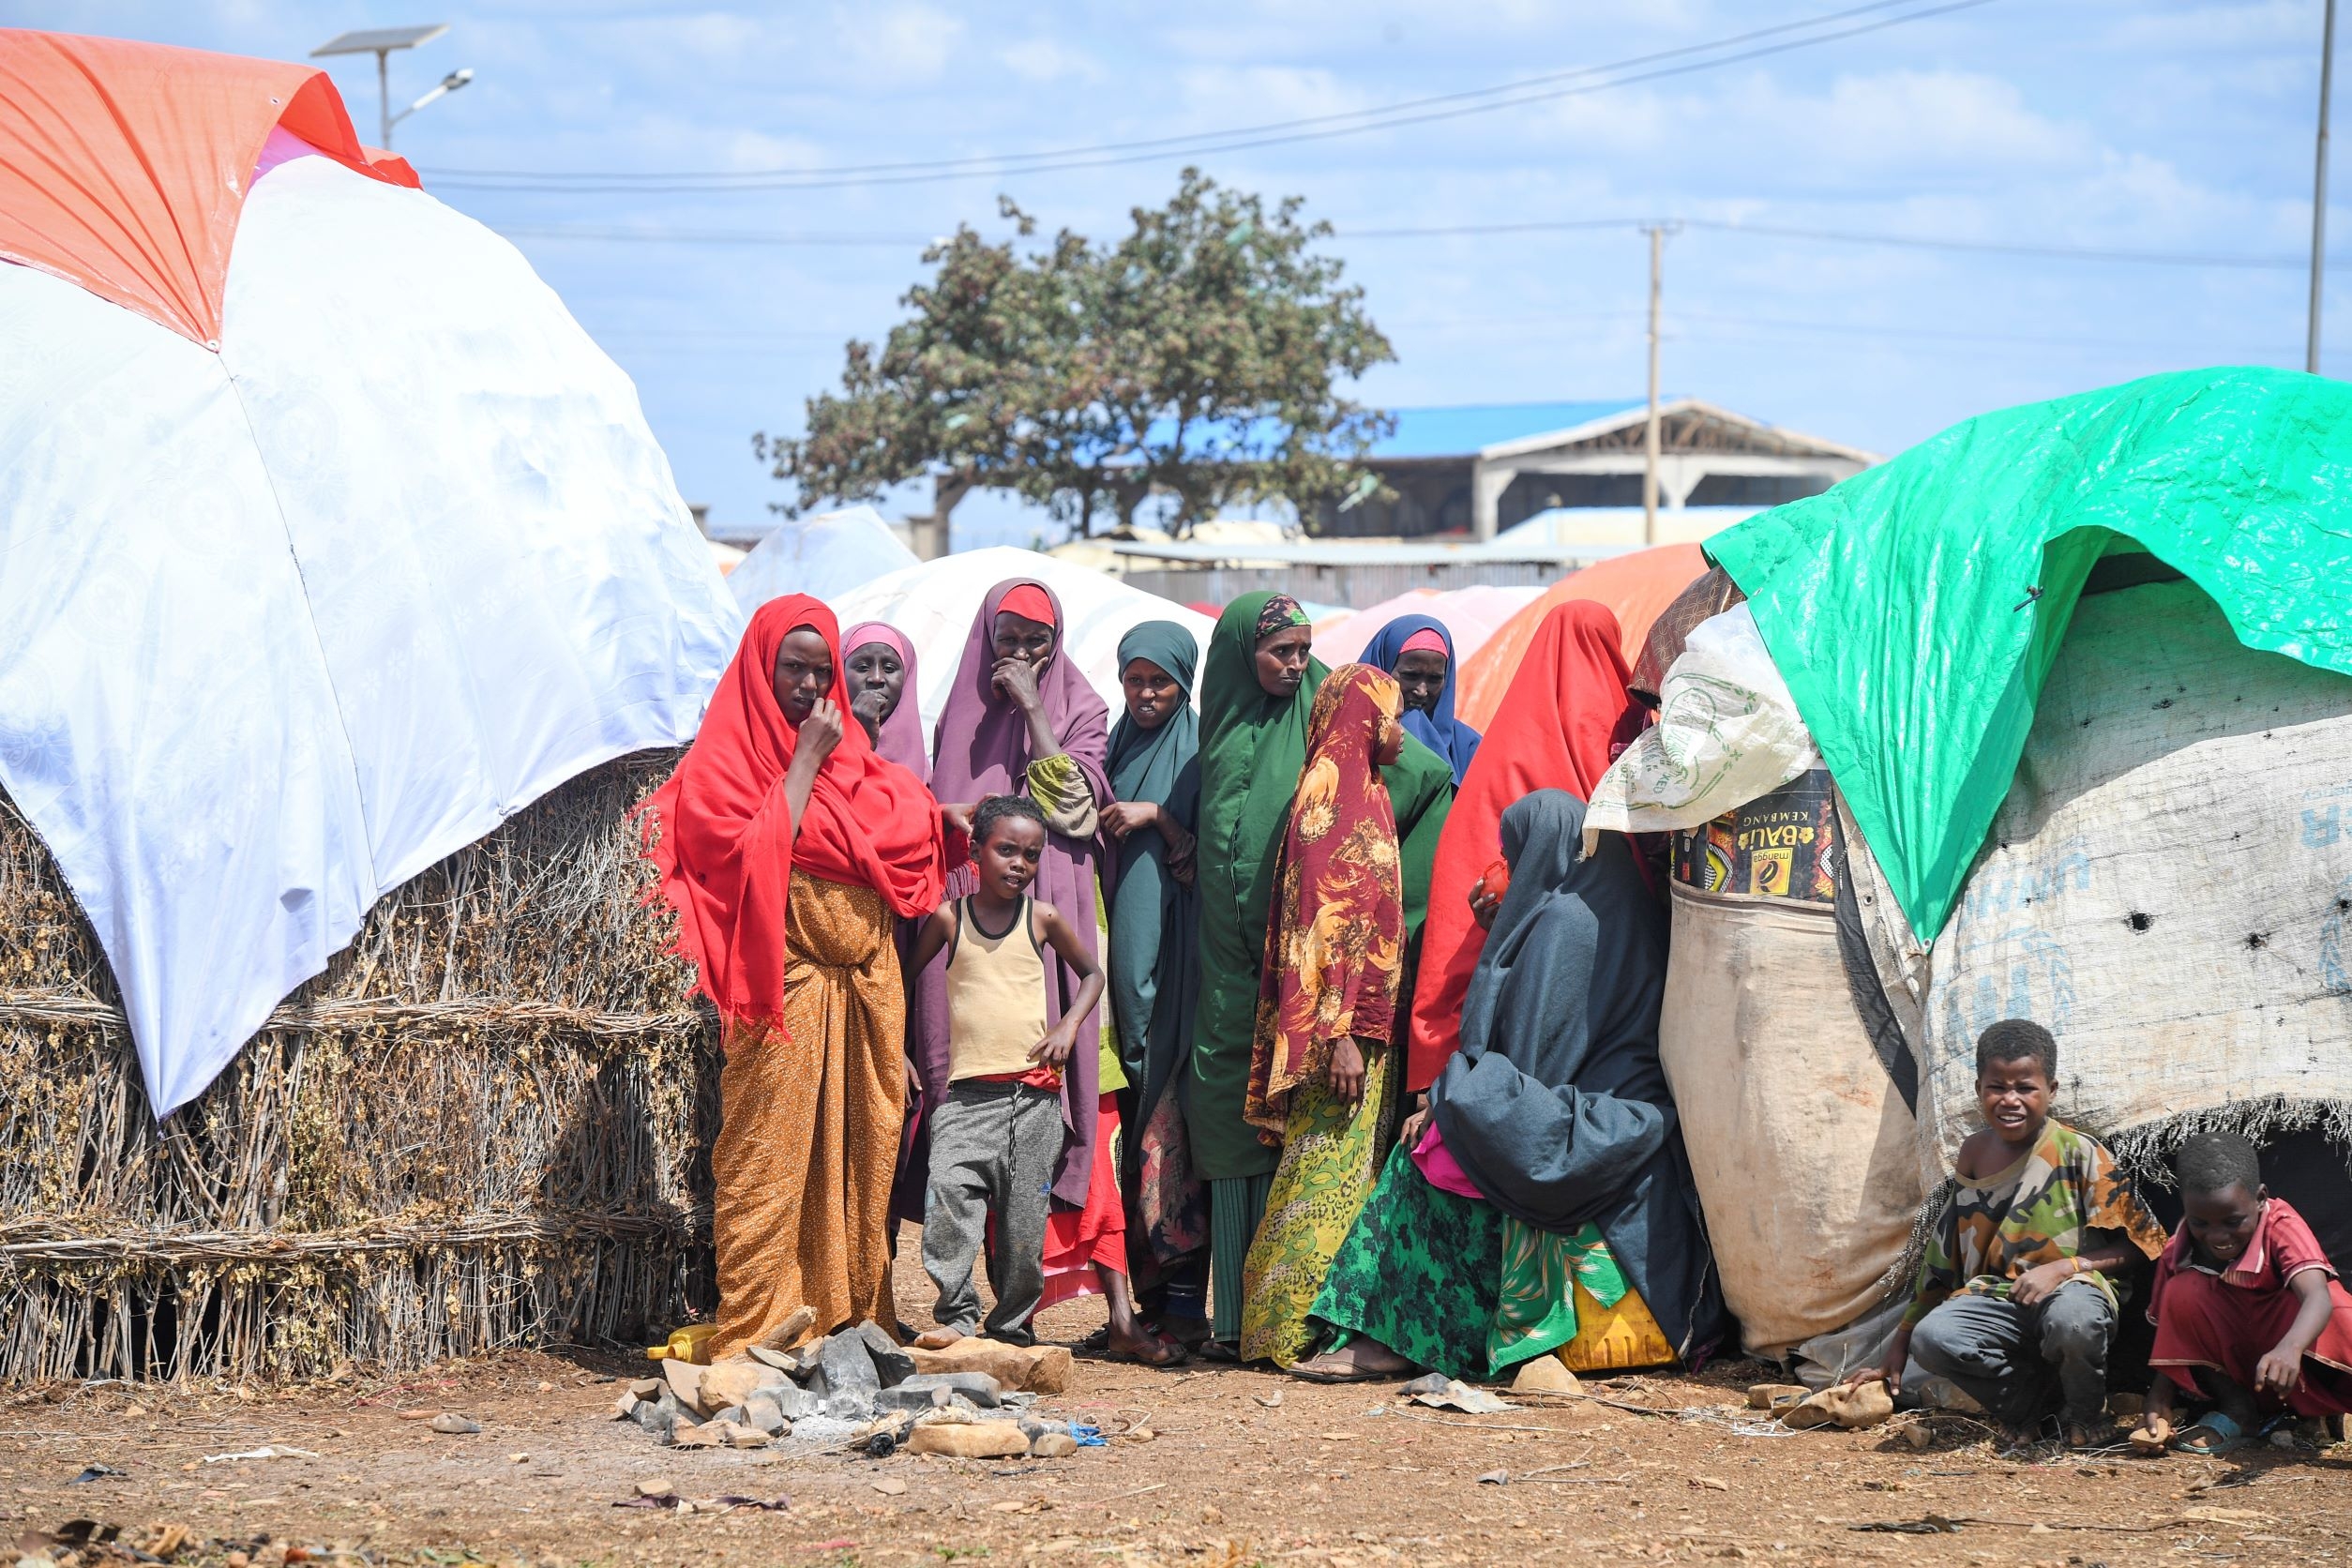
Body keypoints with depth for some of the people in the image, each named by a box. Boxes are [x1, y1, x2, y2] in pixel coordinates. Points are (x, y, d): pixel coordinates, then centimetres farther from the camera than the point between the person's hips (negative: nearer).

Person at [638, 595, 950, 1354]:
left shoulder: (848, 750, 18)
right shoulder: (724, 758, -2)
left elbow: (906, 827, 16)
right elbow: (753, 850, -16)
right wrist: (804, 761, -12)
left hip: (865, 984, 6)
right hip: (784, 989, -6)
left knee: (860, 1155, 6)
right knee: (771, 1157, -8)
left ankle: (850, 1317, 11)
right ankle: (752, 1339, -8)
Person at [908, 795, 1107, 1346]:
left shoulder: (1043, 919, 6)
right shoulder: (949, 917, 5)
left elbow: (1091, 973, 20)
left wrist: (1069, 1025, 4)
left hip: (1034, 1091, 1)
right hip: (967, 1090, -1)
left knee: (1023, 1217, 0)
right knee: (949, 1197, -16)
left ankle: (1012, 1325, 11)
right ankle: (957, 1313, -6)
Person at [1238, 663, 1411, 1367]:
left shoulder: (1365, 791, 18)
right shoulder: (1328, 789, -10)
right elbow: (1323, 918, -17)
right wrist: (1340, 1034, -22)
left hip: (1364, 1026, 9)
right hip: (1338, 1023, -9)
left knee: (1352, 1171, 8)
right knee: (1328, 1177, -8)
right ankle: (1292, 1328, -6)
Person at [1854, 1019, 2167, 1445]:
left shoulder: (2079, 1153, -3)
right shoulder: (1974, 1155, 11)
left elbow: (2136, 1246, -4)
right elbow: (1941, 1261, 17)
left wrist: (2062, 1268, -19)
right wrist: (1895, 1355, 16)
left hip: (2072, 1287, -4)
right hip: (1996, 1298, 4)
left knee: (2073, 1320, -42)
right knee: (1931, 1339, -30)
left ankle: (2085, 1414, -7)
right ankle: (2041, 1399, -8)